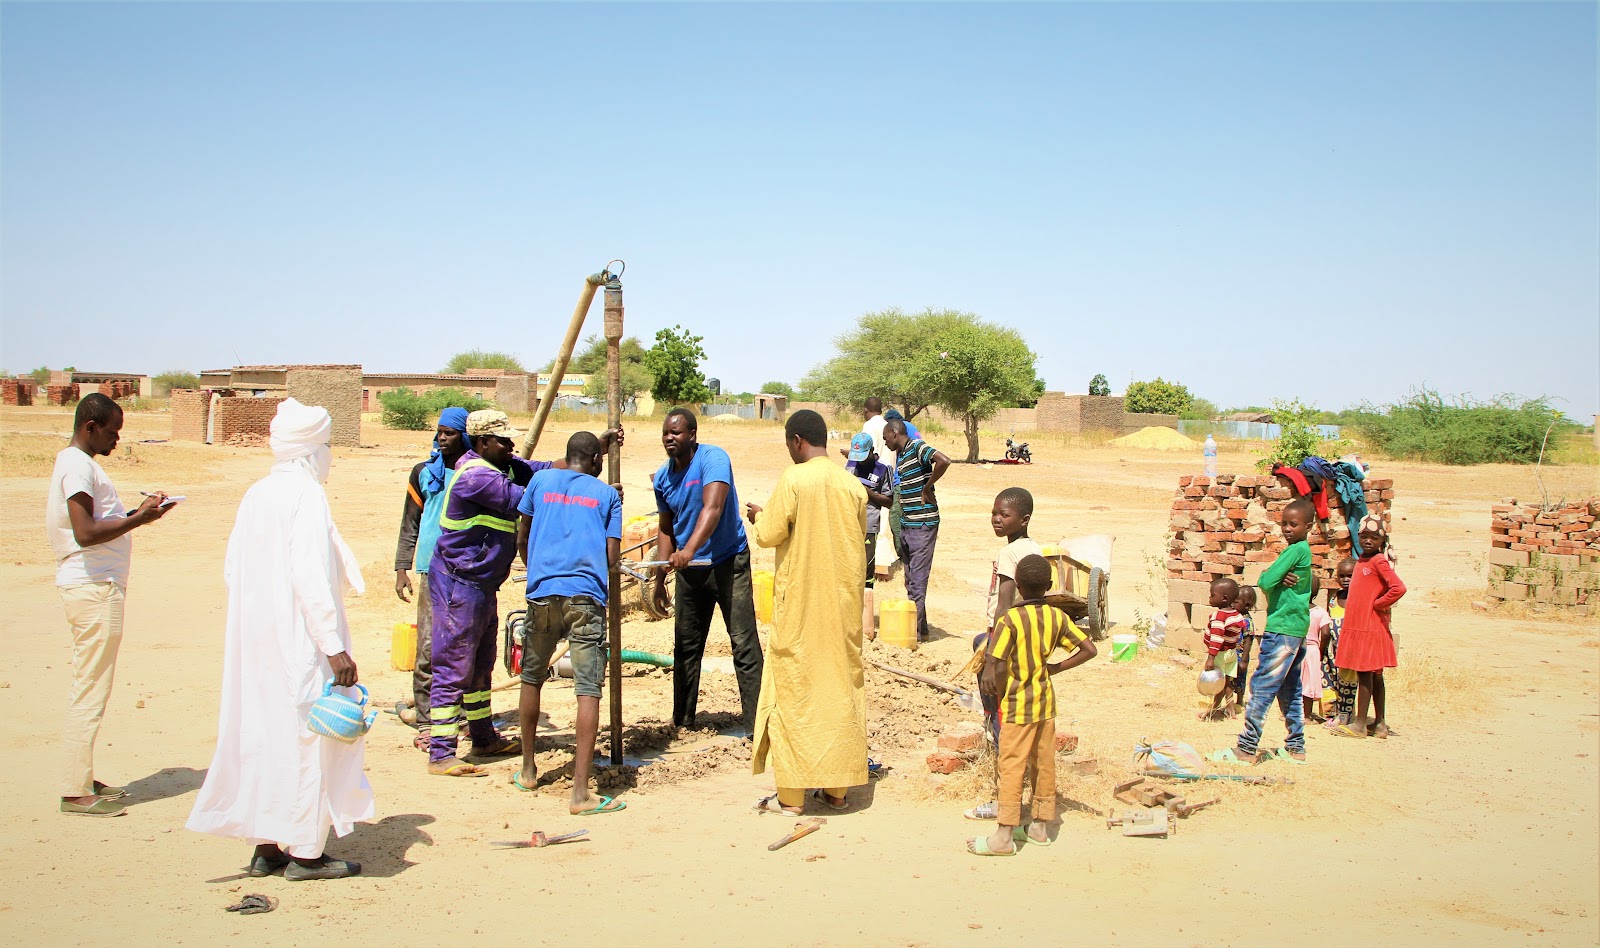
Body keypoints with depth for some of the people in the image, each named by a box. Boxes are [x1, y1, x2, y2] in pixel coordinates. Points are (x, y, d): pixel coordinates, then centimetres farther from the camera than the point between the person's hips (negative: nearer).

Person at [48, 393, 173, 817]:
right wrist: (140, 518, -18)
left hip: (93, 587, 11)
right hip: (93, 590, -11)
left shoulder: (75, 462, 17)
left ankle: (82, 779, 23)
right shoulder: (79, 465, -15)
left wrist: (136, 511, 11)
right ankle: (75, 792, 0)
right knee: (90, 691, -5)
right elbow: (86, 533, -24)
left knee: (89, 688, 15)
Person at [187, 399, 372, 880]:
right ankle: (304, 853, 8)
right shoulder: (306, 495, -15)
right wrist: (335, 646, -21)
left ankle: (266, 847, 22)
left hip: (256, 638, 8)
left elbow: (233, 569, 12)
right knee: (307, 733, 1)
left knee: (264, 732, 13)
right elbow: (310, 576, -22)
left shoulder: (256, 494, 8)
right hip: (299, 639, -8)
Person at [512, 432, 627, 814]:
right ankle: (580, 793, -11)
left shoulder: (541, 480, 15)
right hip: (586, 597, -2)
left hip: (542, 593, 3)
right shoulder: (607, 493, 11)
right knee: (588, 689, -5)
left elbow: (522, 540, 21)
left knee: (532, 678, 21)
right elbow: (612, 554, 6)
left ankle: (528, 771, 32)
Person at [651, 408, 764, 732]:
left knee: (744, 644, -9)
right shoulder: (663, 477, 3)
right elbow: (666, 529, 13)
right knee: (685, 646, 13)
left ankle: (755, 722, -7)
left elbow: (712, 508, -32)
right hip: (688, 570, 7)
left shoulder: (713, 459, -17)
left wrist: (689, 549, -46)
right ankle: (682, 720, 25)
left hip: (727, 562, -6)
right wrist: (660, 578, 8)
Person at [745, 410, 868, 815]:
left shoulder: (794, 479, -12)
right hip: (844, 601, 5)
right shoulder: (853, 484, 3)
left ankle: (791, 796, 7)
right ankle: (836, 790, 18)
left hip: (800, 603, -5)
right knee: (842, 684, 12)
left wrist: (758, 516, 9)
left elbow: (769, 535, -11)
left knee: (794, 690, 3)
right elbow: (859, 540, 12)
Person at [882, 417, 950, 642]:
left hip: (922, 524, -10)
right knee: (911, 581, 14)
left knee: (918, 581, -5)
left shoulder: (917, 447, -12)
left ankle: (915, 630, 0)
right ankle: (920, 629, 22)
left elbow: (944, 461, -29)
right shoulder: (900, 455, 16)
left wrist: (927, 488, -19)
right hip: (907, 524, 10)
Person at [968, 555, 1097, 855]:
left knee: (1012, 766, -2)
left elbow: (994, 665, -21)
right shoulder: (1057, 617, -1)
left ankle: (1004, 835, 0)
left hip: (1018, 705, -6)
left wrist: (999, 695, -3)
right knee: (1044, 764, 13)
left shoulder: (1009, 619, -16)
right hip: (1046, 701, 6)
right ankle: (1040, 827, 24)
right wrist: (1055, 668, 7)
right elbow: (1089, 649, 2)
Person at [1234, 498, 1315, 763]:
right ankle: (1296, 747, 22)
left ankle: (1247, 748, -8)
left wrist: (1273, 578, 0)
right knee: (1289, 689, 16)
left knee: (1261, 687, -9)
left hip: (1282, 628, -10)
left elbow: (1265, 582, -21)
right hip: (1296, 628, 10)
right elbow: (1267, 581, 8)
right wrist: (1280, 579, -12)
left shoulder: (1296, 550, -14)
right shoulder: (1301, 550, 15)